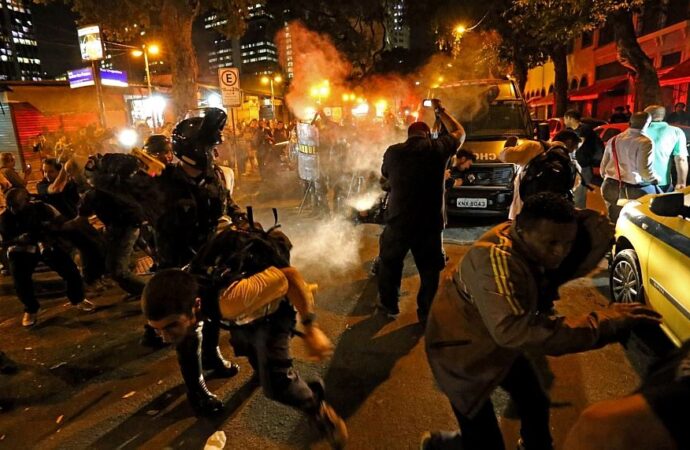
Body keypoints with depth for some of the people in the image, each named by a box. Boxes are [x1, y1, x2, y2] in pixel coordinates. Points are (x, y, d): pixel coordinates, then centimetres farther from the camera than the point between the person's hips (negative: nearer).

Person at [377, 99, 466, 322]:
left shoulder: (393, 151, -1)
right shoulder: (438, 148, -3)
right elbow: (460, 133, 17)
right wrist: (440, 111, 26)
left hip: (398, 221, 1)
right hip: (430, 223, 0)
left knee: (389, 262, 20)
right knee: (430, 269, 14)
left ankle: (389, 304, 34)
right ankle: (426, 312, 22)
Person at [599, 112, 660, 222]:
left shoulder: (613, 140, 9)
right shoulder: (645, 142, -12)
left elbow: (603, 165, 14)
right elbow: (645, 170, -16)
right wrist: (657, 179, 3)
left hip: (610, 187, 7)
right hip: (635, 190, -6)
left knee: (615, 222, 14)